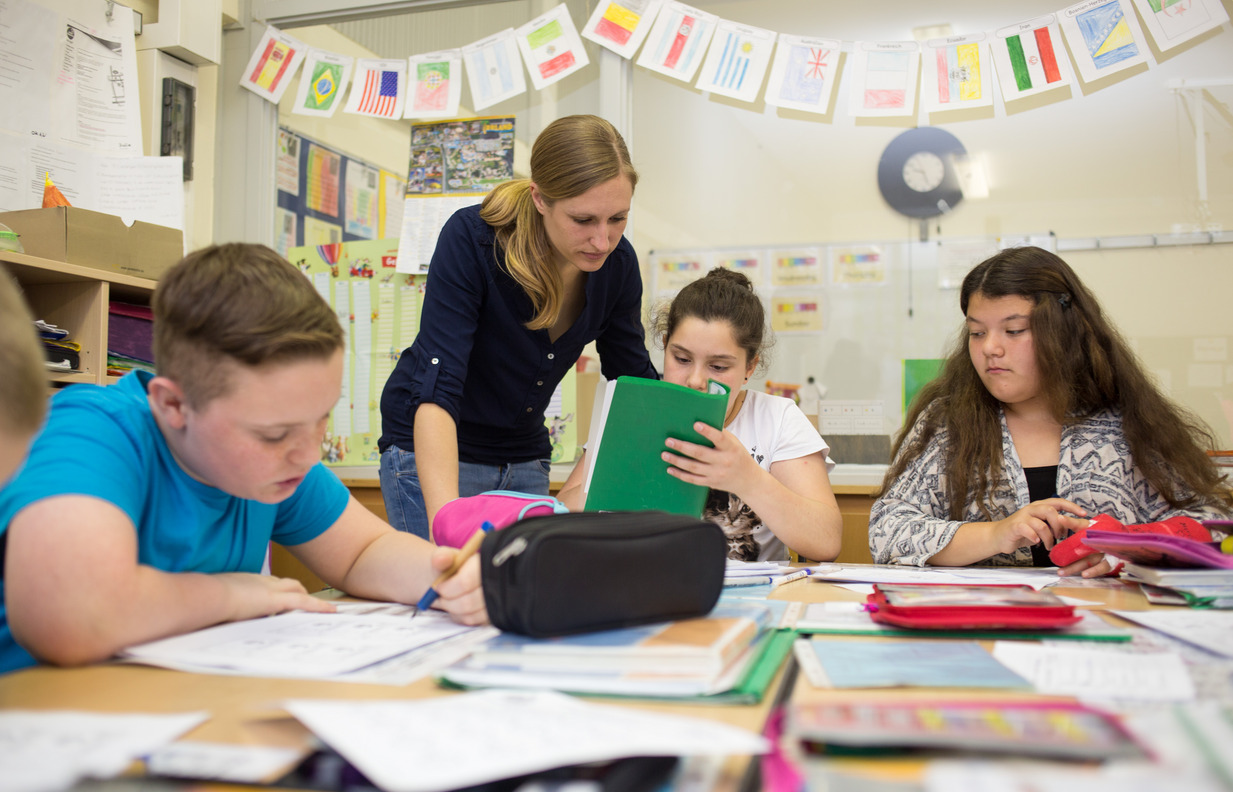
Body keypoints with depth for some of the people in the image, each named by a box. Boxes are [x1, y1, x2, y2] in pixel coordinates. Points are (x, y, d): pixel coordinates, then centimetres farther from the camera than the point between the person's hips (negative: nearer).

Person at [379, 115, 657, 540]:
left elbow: (637, 380, 2)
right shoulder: (471, 239, -25)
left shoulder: (617, 262, -10)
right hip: (433, 451, -4)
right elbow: (435, 389, -33)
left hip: (524, 455, 5)